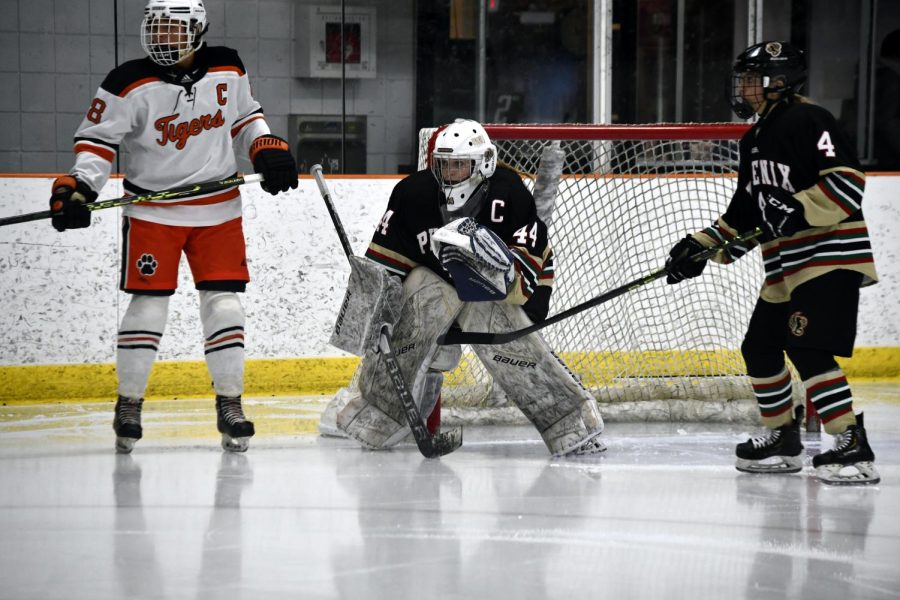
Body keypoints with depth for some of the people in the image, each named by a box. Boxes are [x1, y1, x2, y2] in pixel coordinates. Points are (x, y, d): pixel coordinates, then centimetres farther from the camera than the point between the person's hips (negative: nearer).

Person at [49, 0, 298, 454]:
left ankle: (230, 404, 9)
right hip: (152, 210, -2)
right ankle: (129, 403, 10)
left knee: (223, 304, 0)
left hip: (218, 210, 2)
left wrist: (268, 151, -1)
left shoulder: (227, 71, -1)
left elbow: (245, 117, 15)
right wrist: (77, 188, -21)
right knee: (148, 305, -3)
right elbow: (98, 139, -8)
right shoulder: (129, 84, -11)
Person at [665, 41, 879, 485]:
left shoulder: (807, 121, -13)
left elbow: (848, 182, -22)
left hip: (830, 257, -10)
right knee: (760, 348, 13)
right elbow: (744, 215, 21)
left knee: (808, 349, -20)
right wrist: (702, 247, 12)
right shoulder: (754, 141, 16)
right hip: (785, 268, 10)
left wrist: (797, 210, -28)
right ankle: (782, 440, 28)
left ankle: (853, 448, -20)